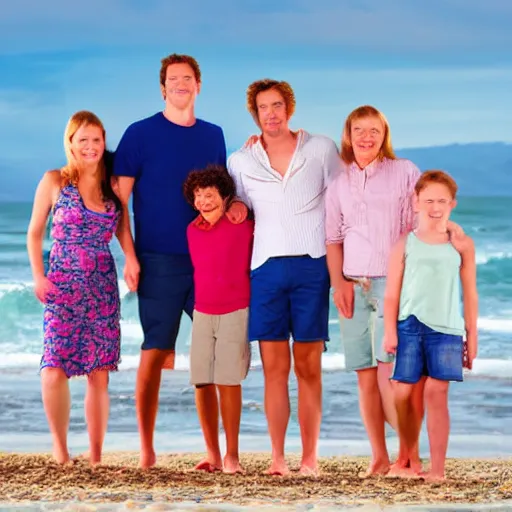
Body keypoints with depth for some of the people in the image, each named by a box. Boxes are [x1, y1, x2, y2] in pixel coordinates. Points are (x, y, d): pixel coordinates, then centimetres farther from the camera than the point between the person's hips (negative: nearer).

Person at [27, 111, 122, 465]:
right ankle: (60, 447, 0)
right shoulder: (54, 182, 1)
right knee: (55, 369, -16)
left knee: (100, 373, 1)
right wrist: (39, 277, -4)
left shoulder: (114, 185, 8)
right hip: (64, 286, -3)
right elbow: (35, 233, 5)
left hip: (103, 288, 3)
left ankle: (96, 457, 7)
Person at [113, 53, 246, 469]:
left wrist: (235, 205, -2)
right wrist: (129, 256, -12)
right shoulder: (140, 134, -1)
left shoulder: (213, 135, 12)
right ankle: (147, 450, 4)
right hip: (158, 261, -4)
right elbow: (118, 200, -3)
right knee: (155, 352, -3)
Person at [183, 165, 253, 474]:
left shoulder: (244, 225, -6)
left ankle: (232, 455, 0)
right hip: (202, 313, 4)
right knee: (202, 383, 1)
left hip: (235, 312, -4)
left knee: (229, 382, -7)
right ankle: (212, 454, 9)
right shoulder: (193, 231, 7)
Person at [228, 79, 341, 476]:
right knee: (274, 366, -1)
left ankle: (310, 458, 1)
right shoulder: (240, 162, 10)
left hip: (311, 265, -1)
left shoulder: (322, 150, 6)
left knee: (308, 367, -1)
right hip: (266, 268, 2)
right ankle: (278, 457, 1)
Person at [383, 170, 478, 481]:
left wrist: (472, 336, 9)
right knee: (404, 393, -1)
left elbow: (470, 294, 11)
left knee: (437, 392, -9)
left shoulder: (461, 246, 9)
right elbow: (392, 292, 7)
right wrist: (390, 331, -1)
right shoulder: (405, 245, 9)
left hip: (446, 328, -1)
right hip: (409, 326, 1)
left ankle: (437, 468, -5)